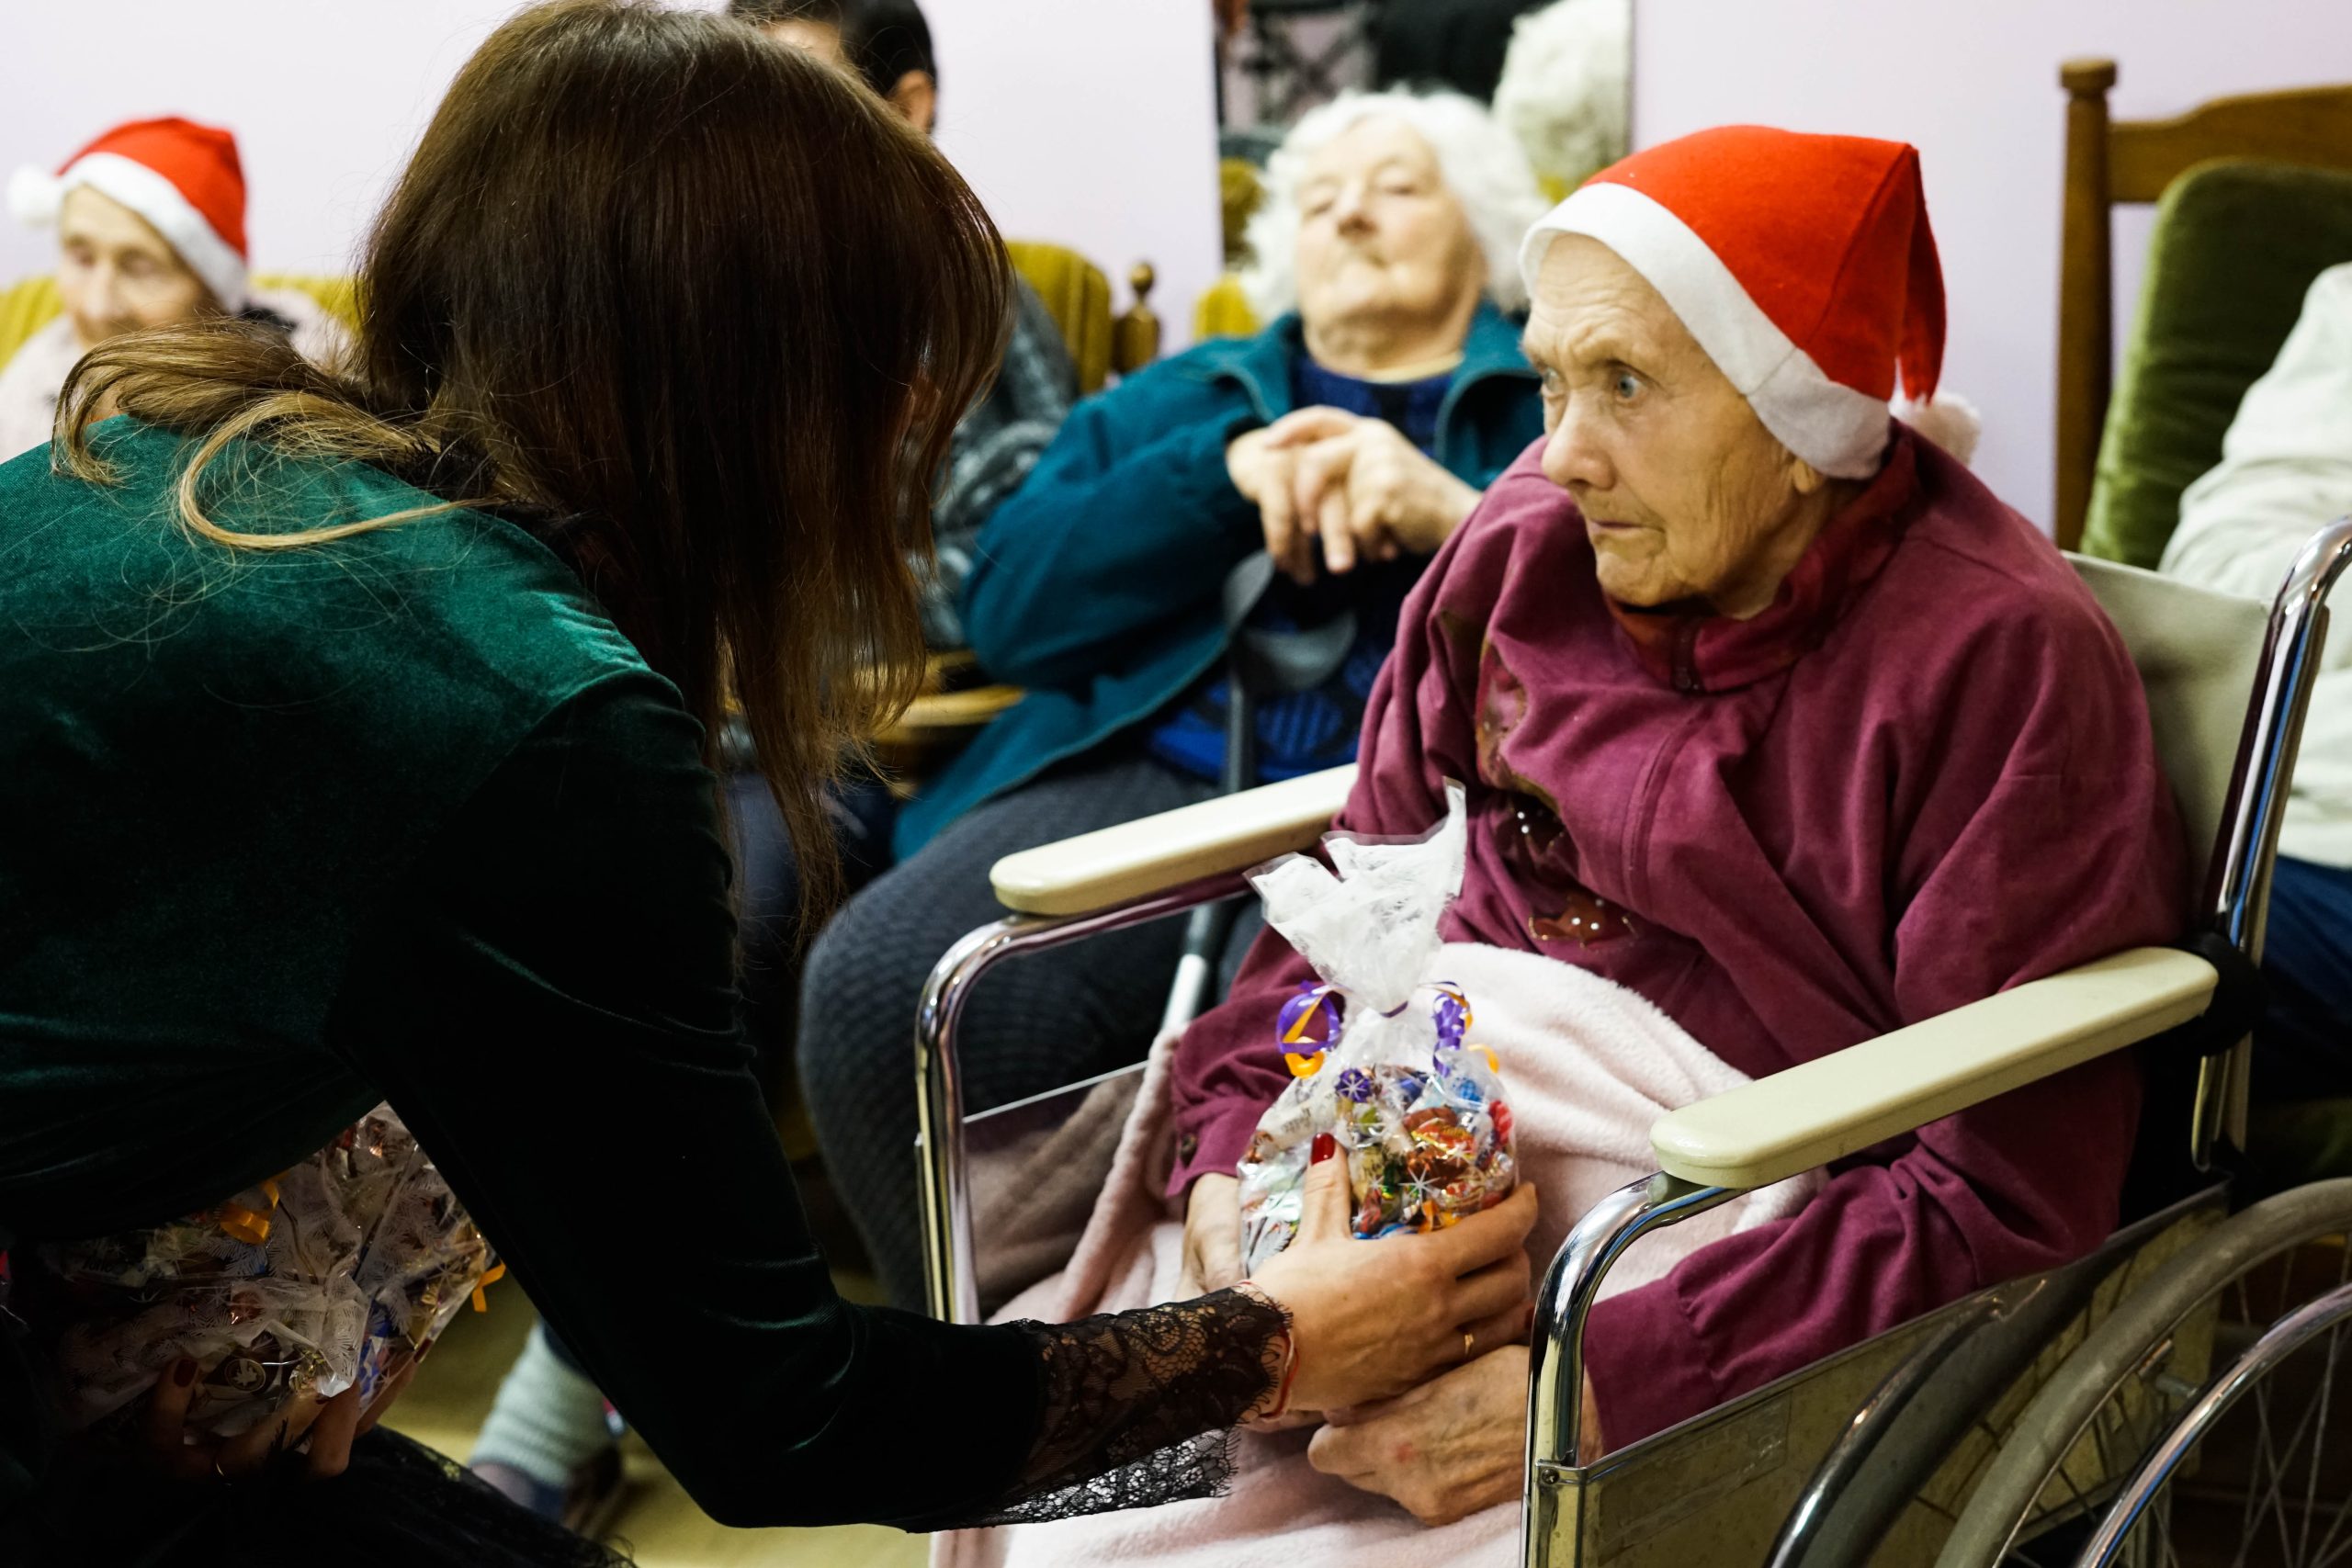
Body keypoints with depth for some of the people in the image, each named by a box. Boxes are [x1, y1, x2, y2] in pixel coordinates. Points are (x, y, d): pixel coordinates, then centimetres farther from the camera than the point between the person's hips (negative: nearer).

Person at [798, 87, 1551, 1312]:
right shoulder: (1182, 401, 29)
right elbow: (1008, 607, 12)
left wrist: (1453, 516, -11)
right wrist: (1229, 474, 1)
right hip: (1145, 774, 4)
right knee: (873, 989, -25)